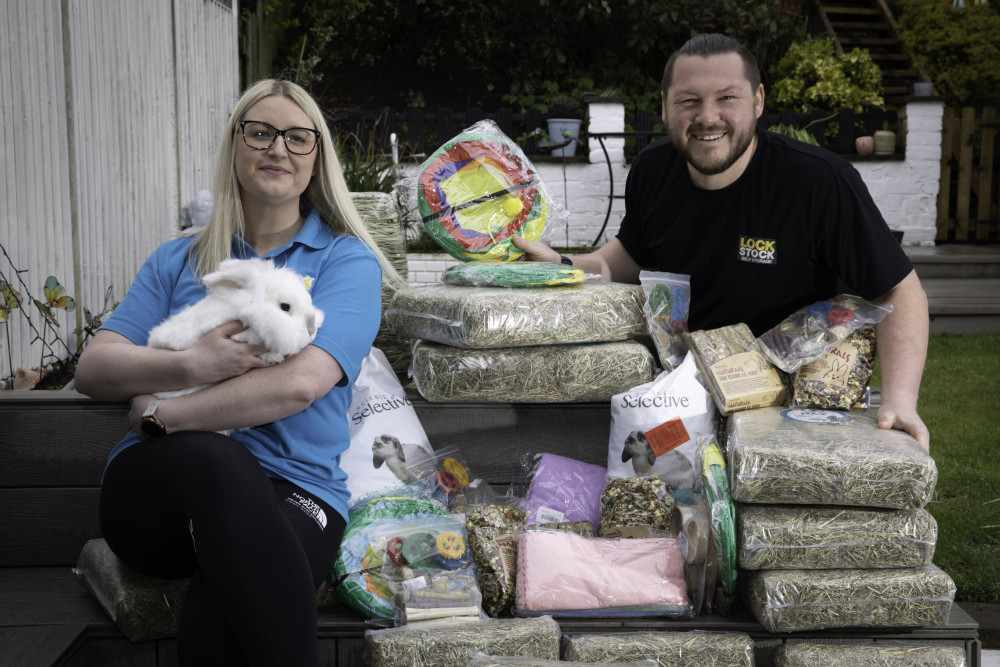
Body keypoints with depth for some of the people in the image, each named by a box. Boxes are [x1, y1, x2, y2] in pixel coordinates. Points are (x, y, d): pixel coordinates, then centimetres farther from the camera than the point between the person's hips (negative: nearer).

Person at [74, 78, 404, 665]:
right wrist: (192, 365, -13)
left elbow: (301, 383, -12)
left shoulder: (347, 260, 7)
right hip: (155, 488, 3)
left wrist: (161, 414, -9)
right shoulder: (179, 260, 19)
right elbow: (92, 369, 7)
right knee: (215, 459, -35)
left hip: (292, 492, -3)